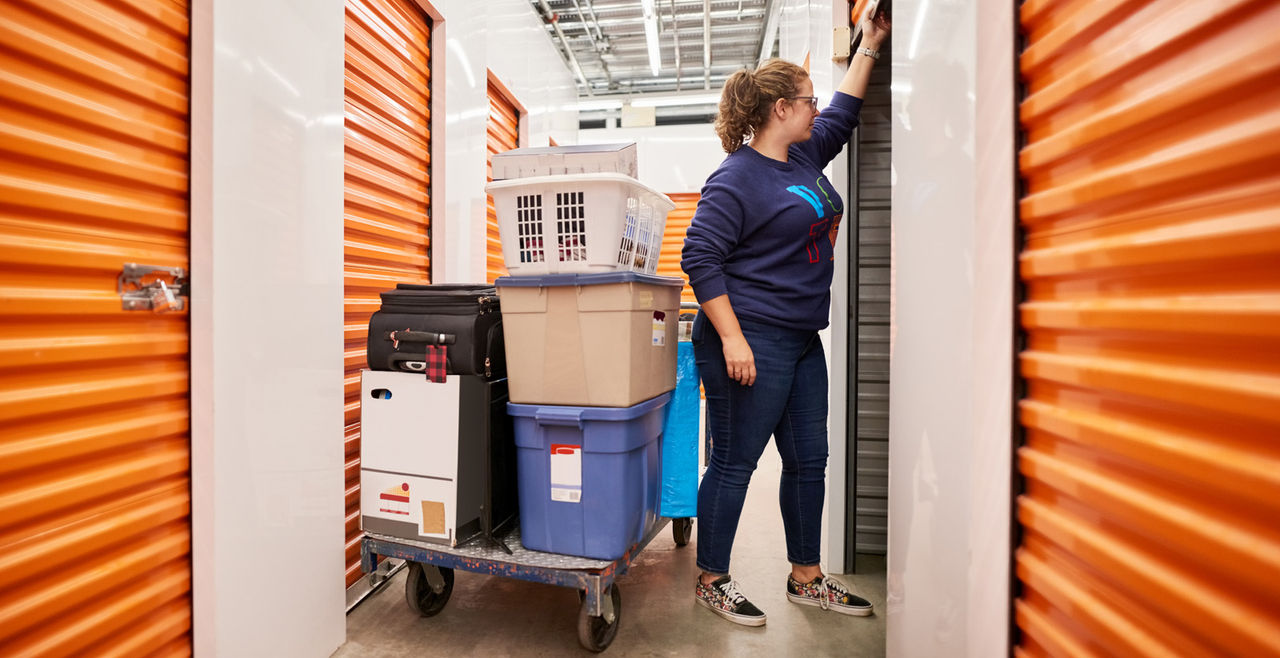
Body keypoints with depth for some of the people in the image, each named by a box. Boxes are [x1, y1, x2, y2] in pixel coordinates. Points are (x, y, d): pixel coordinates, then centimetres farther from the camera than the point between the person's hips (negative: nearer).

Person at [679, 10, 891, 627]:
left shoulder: (804, 157, 16)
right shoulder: (736, 177, -11)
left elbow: (841, 117, 34)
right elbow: (700, 257, -17)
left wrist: (869, 46, 35)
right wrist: (731, 338, -22)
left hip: (801, 342, 10)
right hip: (751, 343, -9)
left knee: (808, 461, 15)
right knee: (735, 464, 1)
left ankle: (806, 579, 33)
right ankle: (711, 581, 22)